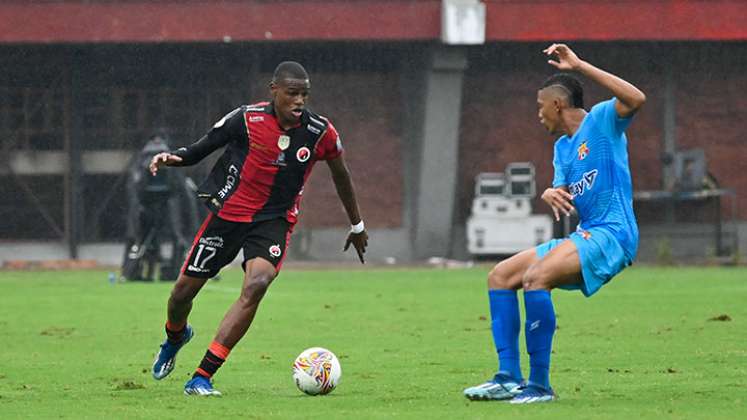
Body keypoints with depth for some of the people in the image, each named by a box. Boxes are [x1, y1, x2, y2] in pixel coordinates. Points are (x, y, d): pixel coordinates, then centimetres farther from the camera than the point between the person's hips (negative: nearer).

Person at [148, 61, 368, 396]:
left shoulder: (320, 133, -9)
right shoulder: (246, 119, -13)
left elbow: (340, 175, 9)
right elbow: (203, 148, -1)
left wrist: (357, 226, 20)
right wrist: (174, 157, -23)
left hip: (275, 220, 0)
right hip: (228, 212, 0)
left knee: (256, 286, -26)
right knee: (184, 289, 6)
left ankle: (202, 377, -22)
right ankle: (175, 337, 46)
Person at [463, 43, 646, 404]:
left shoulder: (601, 120, -5)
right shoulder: (562, 147, 21)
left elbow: (636, 99, -25)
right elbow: (565, 196, 14)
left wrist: (579, 65, -23)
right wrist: (551, 194, -12)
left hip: (611, 234, -10)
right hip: (583, 237, 10)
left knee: (535, 277, -29)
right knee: (500, 276, 7)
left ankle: (540, 385, -24)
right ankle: (509, 378, 2)